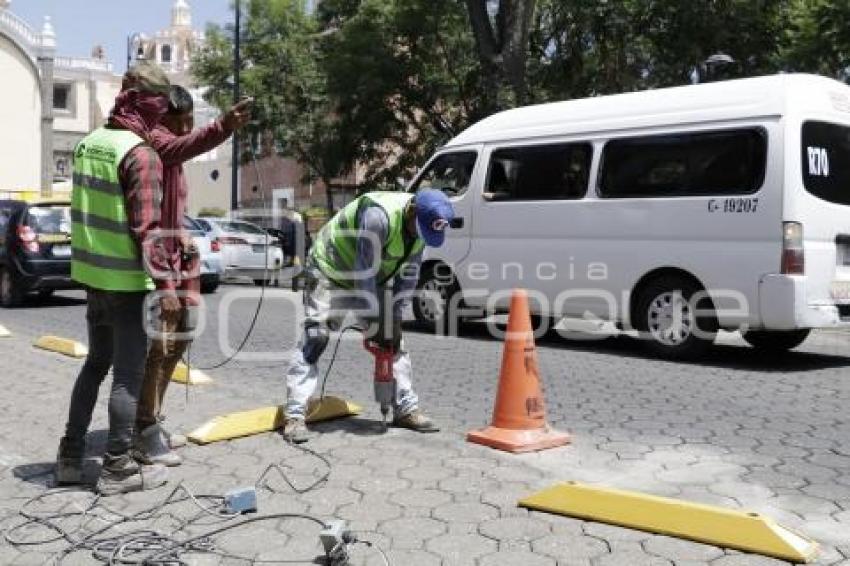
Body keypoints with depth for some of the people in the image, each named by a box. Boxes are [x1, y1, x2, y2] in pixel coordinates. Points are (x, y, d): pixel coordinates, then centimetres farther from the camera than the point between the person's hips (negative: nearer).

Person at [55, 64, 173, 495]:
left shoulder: (88, 143, 8)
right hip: (128, 281, -8)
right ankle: (117, 468, 9)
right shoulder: (141, 154, -17)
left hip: (92, 274, 8)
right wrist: (164, 284, -19)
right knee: (128, 374, 2)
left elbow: (85, 210, 15)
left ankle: (70, 458, 24)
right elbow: (147, 228, -21)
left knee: (95, 363, 19)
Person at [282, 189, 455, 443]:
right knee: (314, 340, -15)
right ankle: (294, 416, -12)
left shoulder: (422, 223, -11)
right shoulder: (379, 215, -36)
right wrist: (375, 322, -27)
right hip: (330, 272, -7)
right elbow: (365, 271, -33)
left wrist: (395, 314, -9)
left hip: (372, 280, 8)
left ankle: (406, 409, 13)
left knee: (394, 341, 5)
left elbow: (409, 273, -3)